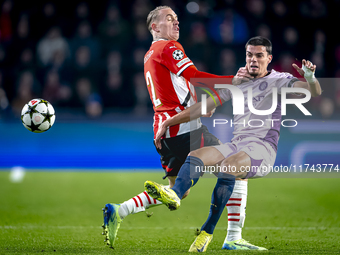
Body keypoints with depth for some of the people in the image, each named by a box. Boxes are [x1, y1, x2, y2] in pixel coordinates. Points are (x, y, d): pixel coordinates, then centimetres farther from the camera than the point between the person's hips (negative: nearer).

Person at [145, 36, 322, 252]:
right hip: (236, 145, 6)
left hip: (262, 148, -6)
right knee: (196, 157, -21)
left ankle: (207, 232, -32)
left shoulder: (279, 80, 7)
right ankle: (175, 195, -51)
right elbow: (203, 107, 24)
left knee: (227, 166, -34)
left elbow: (314, 92, -8)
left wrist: (310, 78, -33)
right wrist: (168, 123, 20)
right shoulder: (237, 82, 22)